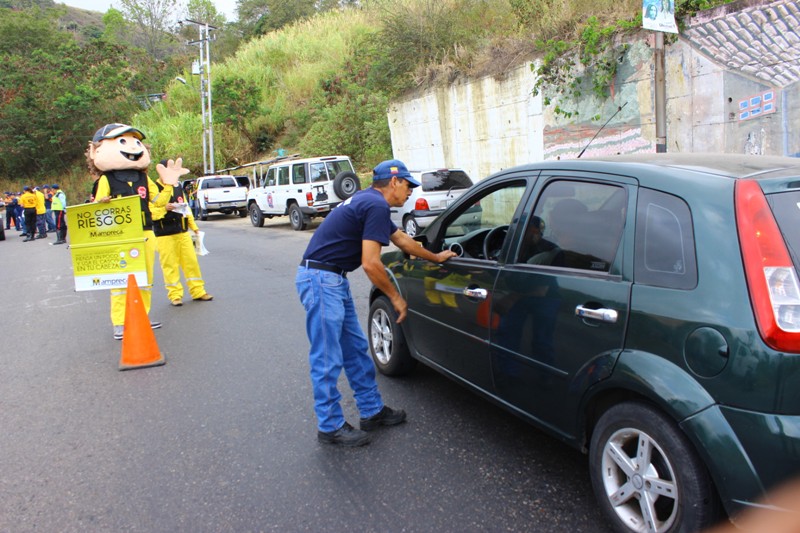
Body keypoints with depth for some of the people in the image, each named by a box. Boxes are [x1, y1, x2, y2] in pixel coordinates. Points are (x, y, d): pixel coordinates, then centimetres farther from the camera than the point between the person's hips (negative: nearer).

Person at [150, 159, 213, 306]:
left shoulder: (178, 187, 13)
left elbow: (186, 207, 20)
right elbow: (149, 212, -13)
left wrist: (193, 226, 18)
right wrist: (164, 209, -25)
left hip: (182, 231, 5)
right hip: (165, 234, -5)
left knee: (191, 261, 6)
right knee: (170, 265, -1)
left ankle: (198, 291, 14)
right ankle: (175, 295, 9)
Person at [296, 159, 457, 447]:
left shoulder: (369, 201, 17)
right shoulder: (376, 205, -15)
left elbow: (401, 239, 29)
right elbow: (371, 264, -20)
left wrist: (436, 257, 37)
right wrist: (396, 297, -7)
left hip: (334, 280, 11)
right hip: (321, 280, -11)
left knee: (356, 350, 16)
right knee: (328, 359, -1)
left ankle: (373, 411, 26)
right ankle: (330, 426, 12)